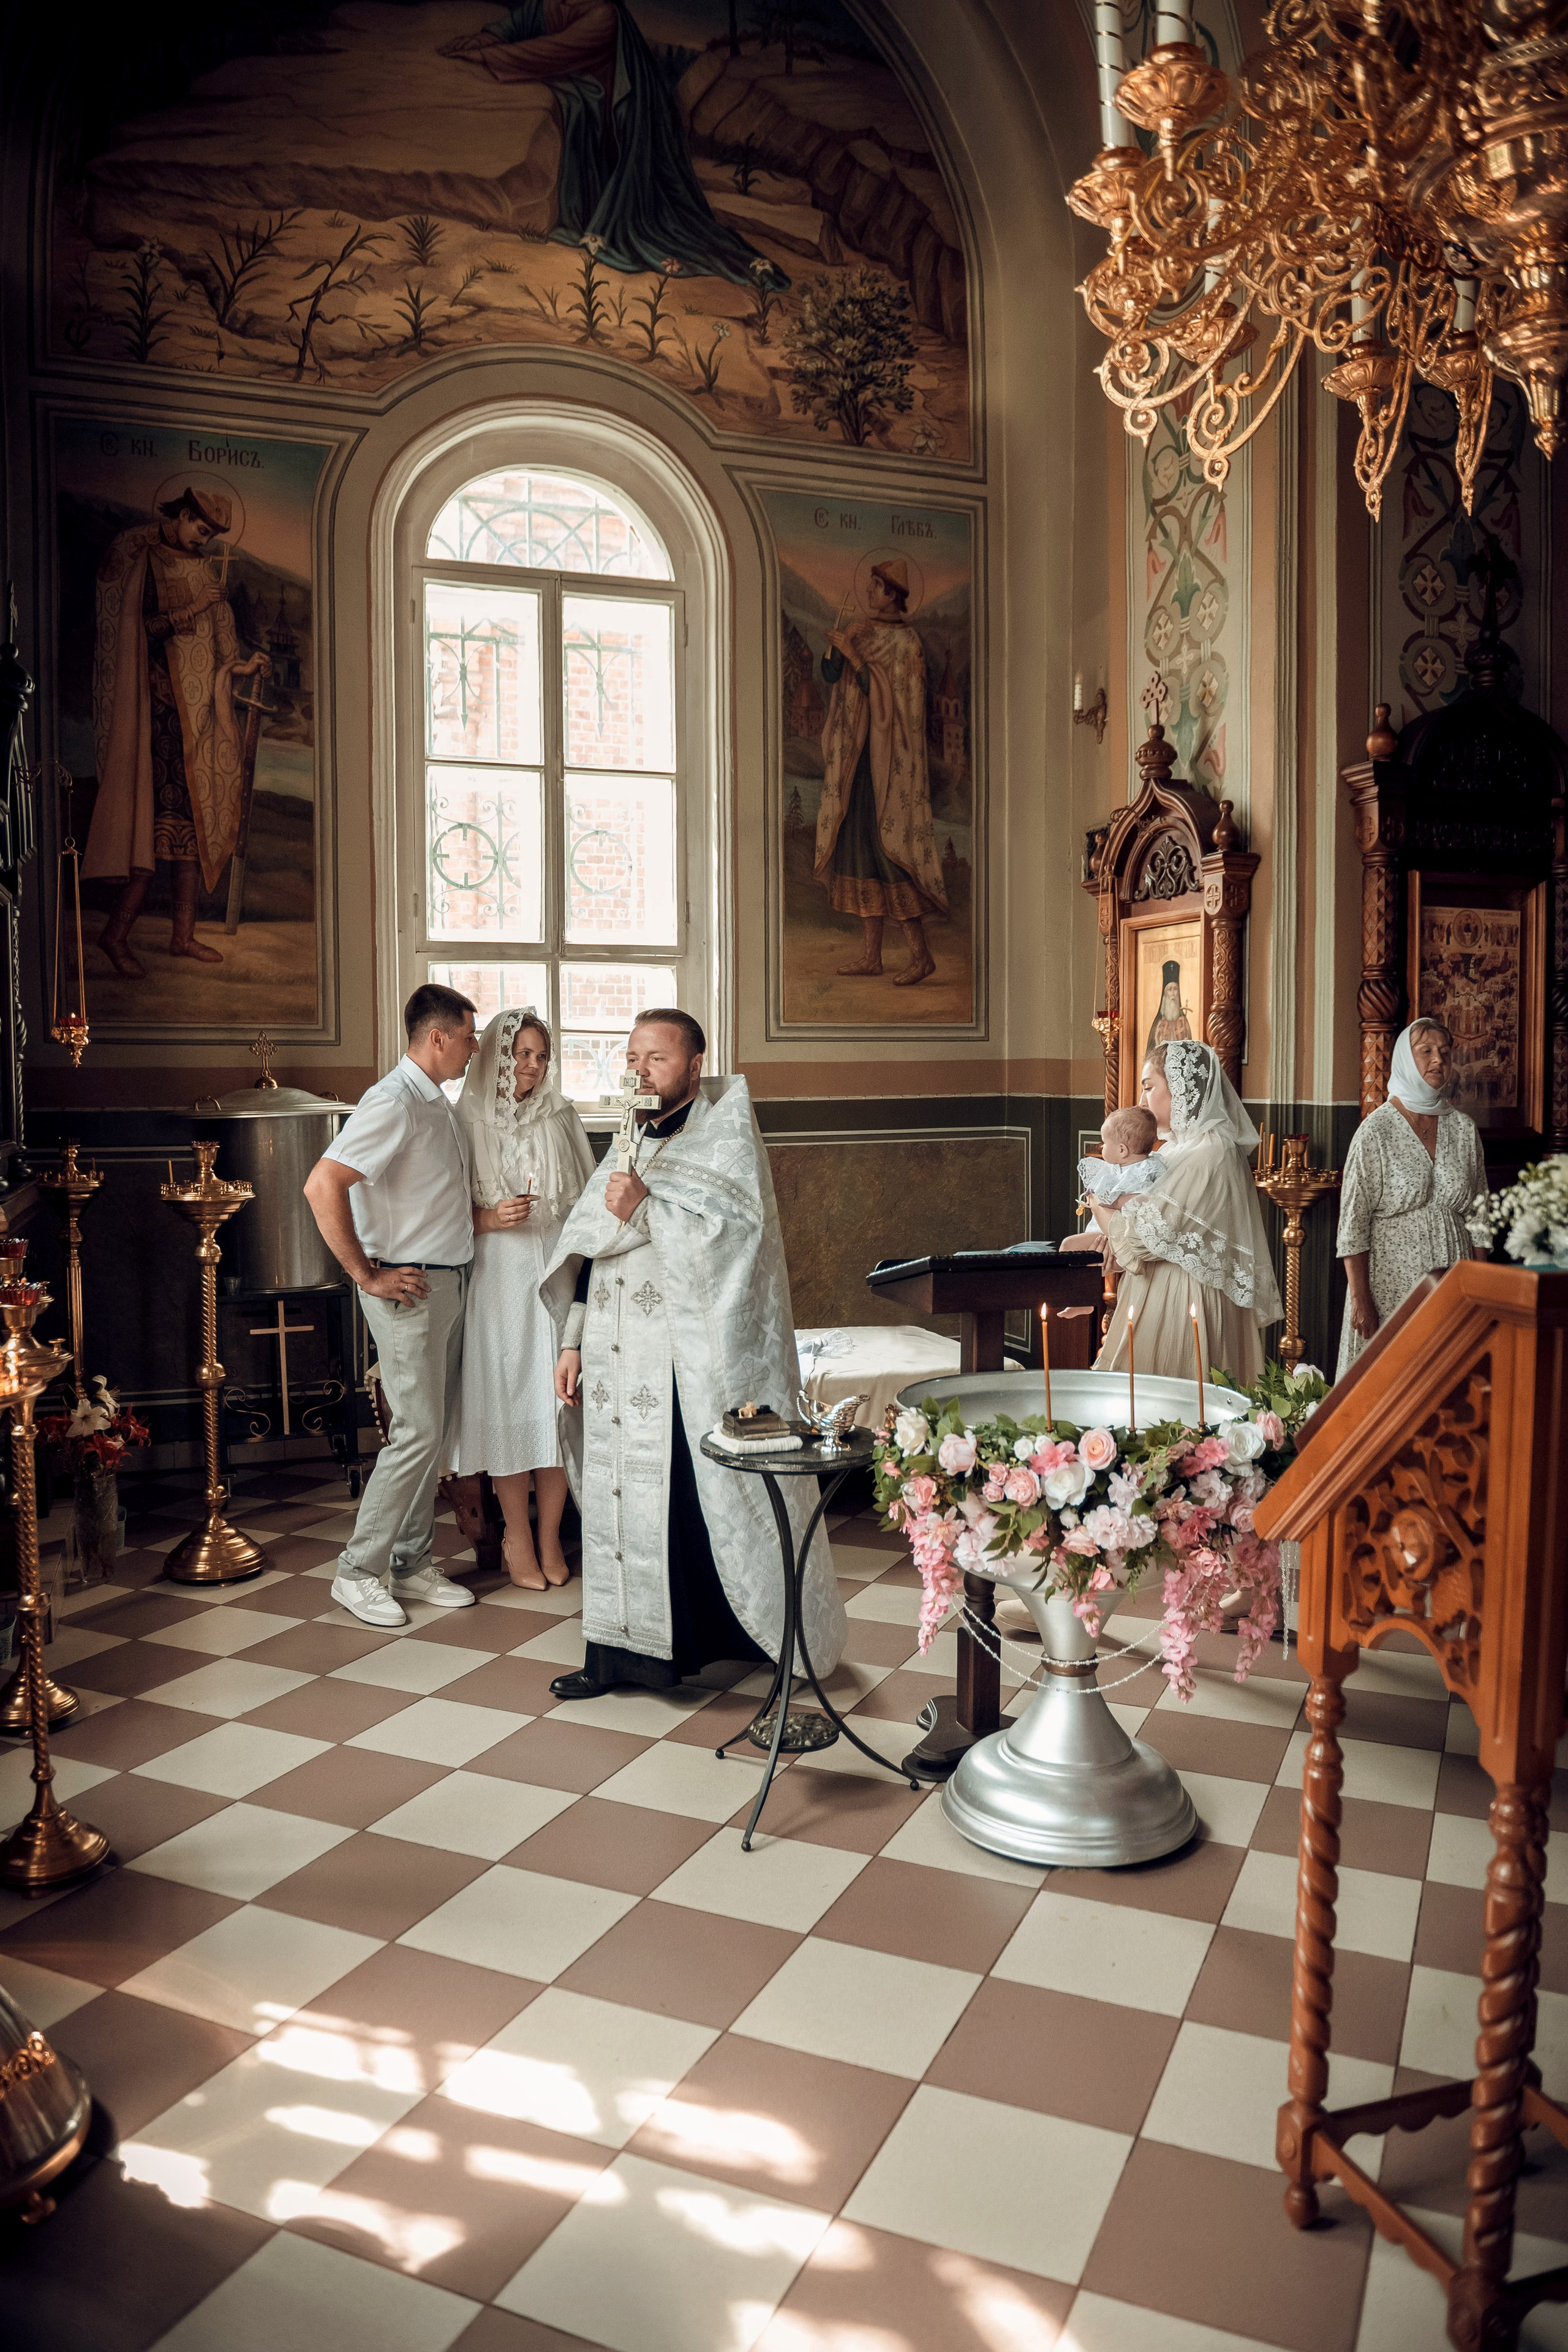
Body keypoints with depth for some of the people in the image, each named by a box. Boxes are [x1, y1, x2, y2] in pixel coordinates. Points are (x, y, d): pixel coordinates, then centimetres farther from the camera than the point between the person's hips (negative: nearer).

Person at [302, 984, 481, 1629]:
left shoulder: (438, 1103, 13)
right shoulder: (393, 1103, -17)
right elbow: (322, 1187, -26)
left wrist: (482, 1217, 13)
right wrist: (366, 1275, -21)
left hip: (450, 1282, 9)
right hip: (409, 1288, -9)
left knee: (433, 1430, 12)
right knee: (417, 1432, -7)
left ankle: (409, 1562, 22)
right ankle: (359, 1571, 6)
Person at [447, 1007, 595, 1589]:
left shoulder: (561, 1117, 9)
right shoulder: (467, 1121, 1)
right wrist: (488, 1219, -16)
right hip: (497, 1277, -2)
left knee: (557, 1401, 2)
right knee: (507, 1402, 0)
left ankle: (550, 1539, 13)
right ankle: (517, 1540, 13)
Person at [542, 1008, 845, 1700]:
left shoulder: (724, 1138, -4)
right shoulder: (628, 1144, 16)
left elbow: (731, 1240, -16)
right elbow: (589, 1251, 18)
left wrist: (644, 1211, -20)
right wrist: (574, 1342, 14)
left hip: (691, 1365, -6)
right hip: (617, 1367, 6)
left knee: (692, 1500, -3)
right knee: (617, 1499, 8)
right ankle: (620, 1649, 18)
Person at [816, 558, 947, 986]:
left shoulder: (904, 642, -7)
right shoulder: (863, 632, 15)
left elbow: (891, 696, -16)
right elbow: (831, 674, 10)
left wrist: (854, 656, -18)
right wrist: (833, 648, -9)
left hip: (885, 758, -8)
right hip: (856, 756, 8)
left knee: (886, 851, -11)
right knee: (858, 847, 6)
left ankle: (921, 954, -6)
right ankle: (870, 955, 10)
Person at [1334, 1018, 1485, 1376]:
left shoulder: (1464, 1129, 6)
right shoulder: (1376, 1130, -6)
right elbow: (1353, 1222, -8)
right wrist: (1360, 1299, -12)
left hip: (1454, 1280, 4)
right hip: (1391, 1280, -4)